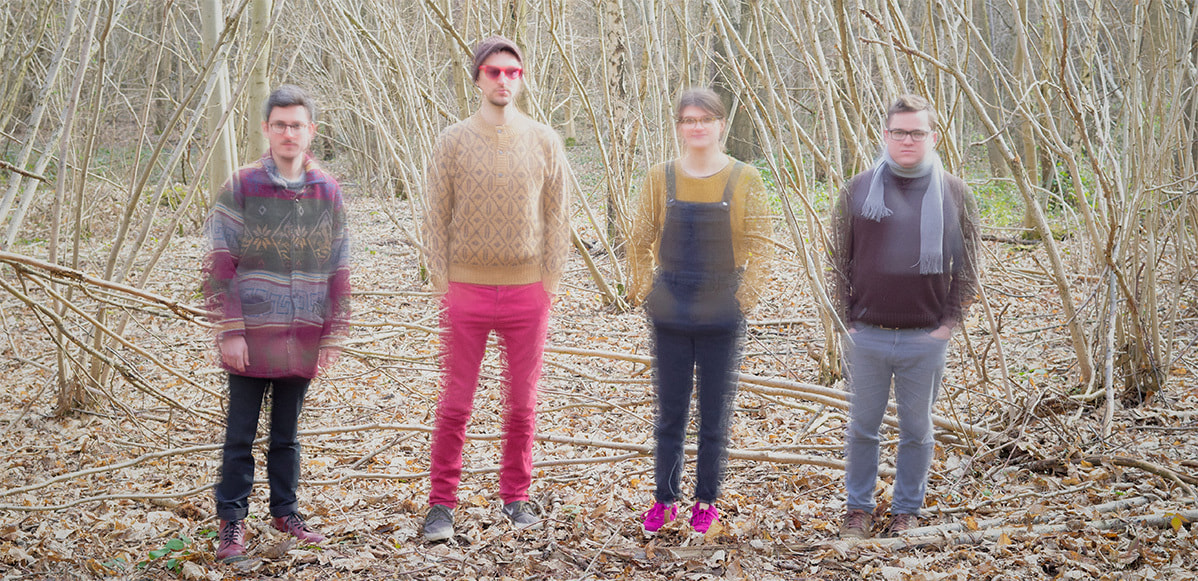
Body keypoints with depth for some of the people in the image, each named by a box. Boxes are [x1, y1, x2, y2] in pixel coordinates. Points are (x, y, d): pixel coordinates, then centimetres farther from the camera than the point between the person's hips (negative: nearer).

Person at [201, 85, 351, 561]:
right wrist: (229, 330, -11)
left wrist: (332, 335, 5)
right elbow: (219, 263, -6)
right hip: (251, 336, -2)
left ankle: (285, 511, 28)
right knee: (240, 433, 5)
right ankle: (232, 521, 15)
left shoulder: (328, 192, 3)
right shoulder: (241, 187, -6)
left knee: (287, 433, 15)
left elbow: (338, 269, 7)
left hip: (302, 338, 3)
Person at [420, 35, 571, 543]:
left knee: (522, 403, 8)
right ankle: (442, 503, 12)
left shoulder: (545, 143, 3)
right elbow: (437, 220, 2)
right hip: (467, 291, -1)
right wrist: (441, 286, -3)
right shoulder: (453, 142, 0)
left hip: (526, 292, 1)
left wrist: (550, 285, 0)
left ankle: (516, 496, 22)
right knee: (455, 404, 2)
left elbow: (557, 219, 5)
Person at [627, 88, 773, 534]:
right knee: (670, 413, 10)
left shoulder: (744, 180, -4)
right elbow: (640, 241, 6)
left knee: (715, 415, 7)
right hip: (670, 317, 1)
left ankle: (706, 501, 22)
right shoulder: (661, 178, 0)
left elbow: (760, 243, -2)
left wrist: (744, 296, -8)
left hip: (721, 318, -1)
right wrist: (643, 292, 0)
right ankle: (665, 498, 22)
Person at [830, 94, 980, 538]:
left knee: (916, 430, 11)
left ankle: (907, 510, 26)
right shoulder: (858, 190, 2)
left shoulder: (954, 194, 2)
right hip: (866, 336, 0)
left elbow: (967, 268, 5)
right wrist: (845, 320, 0)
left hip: (926, 340, 0)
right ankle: (858, 508, 26)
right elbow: (839, 262, 5)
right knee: (862, 427, 11)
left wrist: (949, 323, -2)